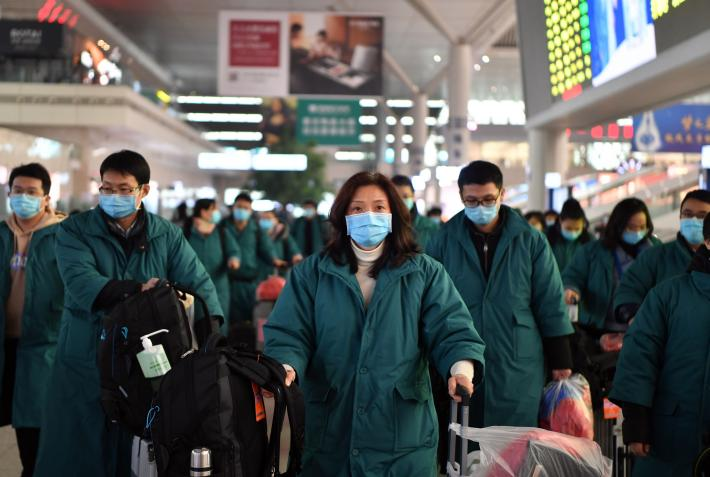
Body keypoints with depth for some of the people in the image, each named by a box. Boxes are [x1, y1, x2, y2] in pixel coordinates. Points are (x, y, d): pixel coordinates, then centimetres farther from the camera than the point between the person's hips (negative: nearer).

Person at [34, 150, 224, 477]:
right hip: (85, 365, -1)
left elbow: (199, 284, -6)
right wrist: (138, 289, -32)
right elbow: (81, 284, -19)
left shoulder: (167, 236, 4)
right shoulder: (74, 232, -2)